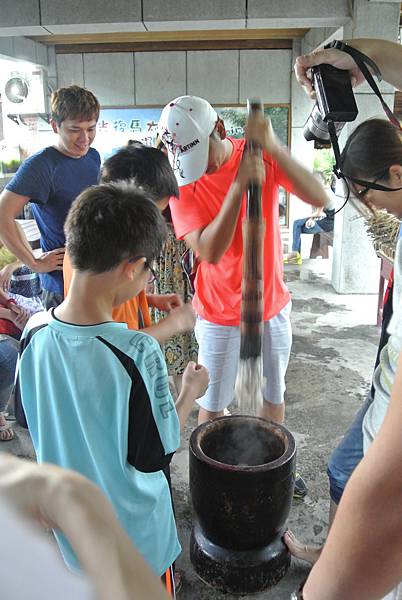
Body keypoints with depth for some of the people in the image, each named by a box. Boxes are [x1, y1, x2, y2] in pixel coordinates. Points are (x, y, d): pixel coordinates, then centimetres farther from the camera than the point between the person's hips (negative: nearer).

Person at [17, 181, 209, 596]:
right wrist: (190, 393, -8)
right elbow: (156, 456, -21)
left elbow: (37, 423, -1)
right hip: (132, 527, -4)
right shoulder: (138, 353, -33)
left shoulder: (34, 333, -16)